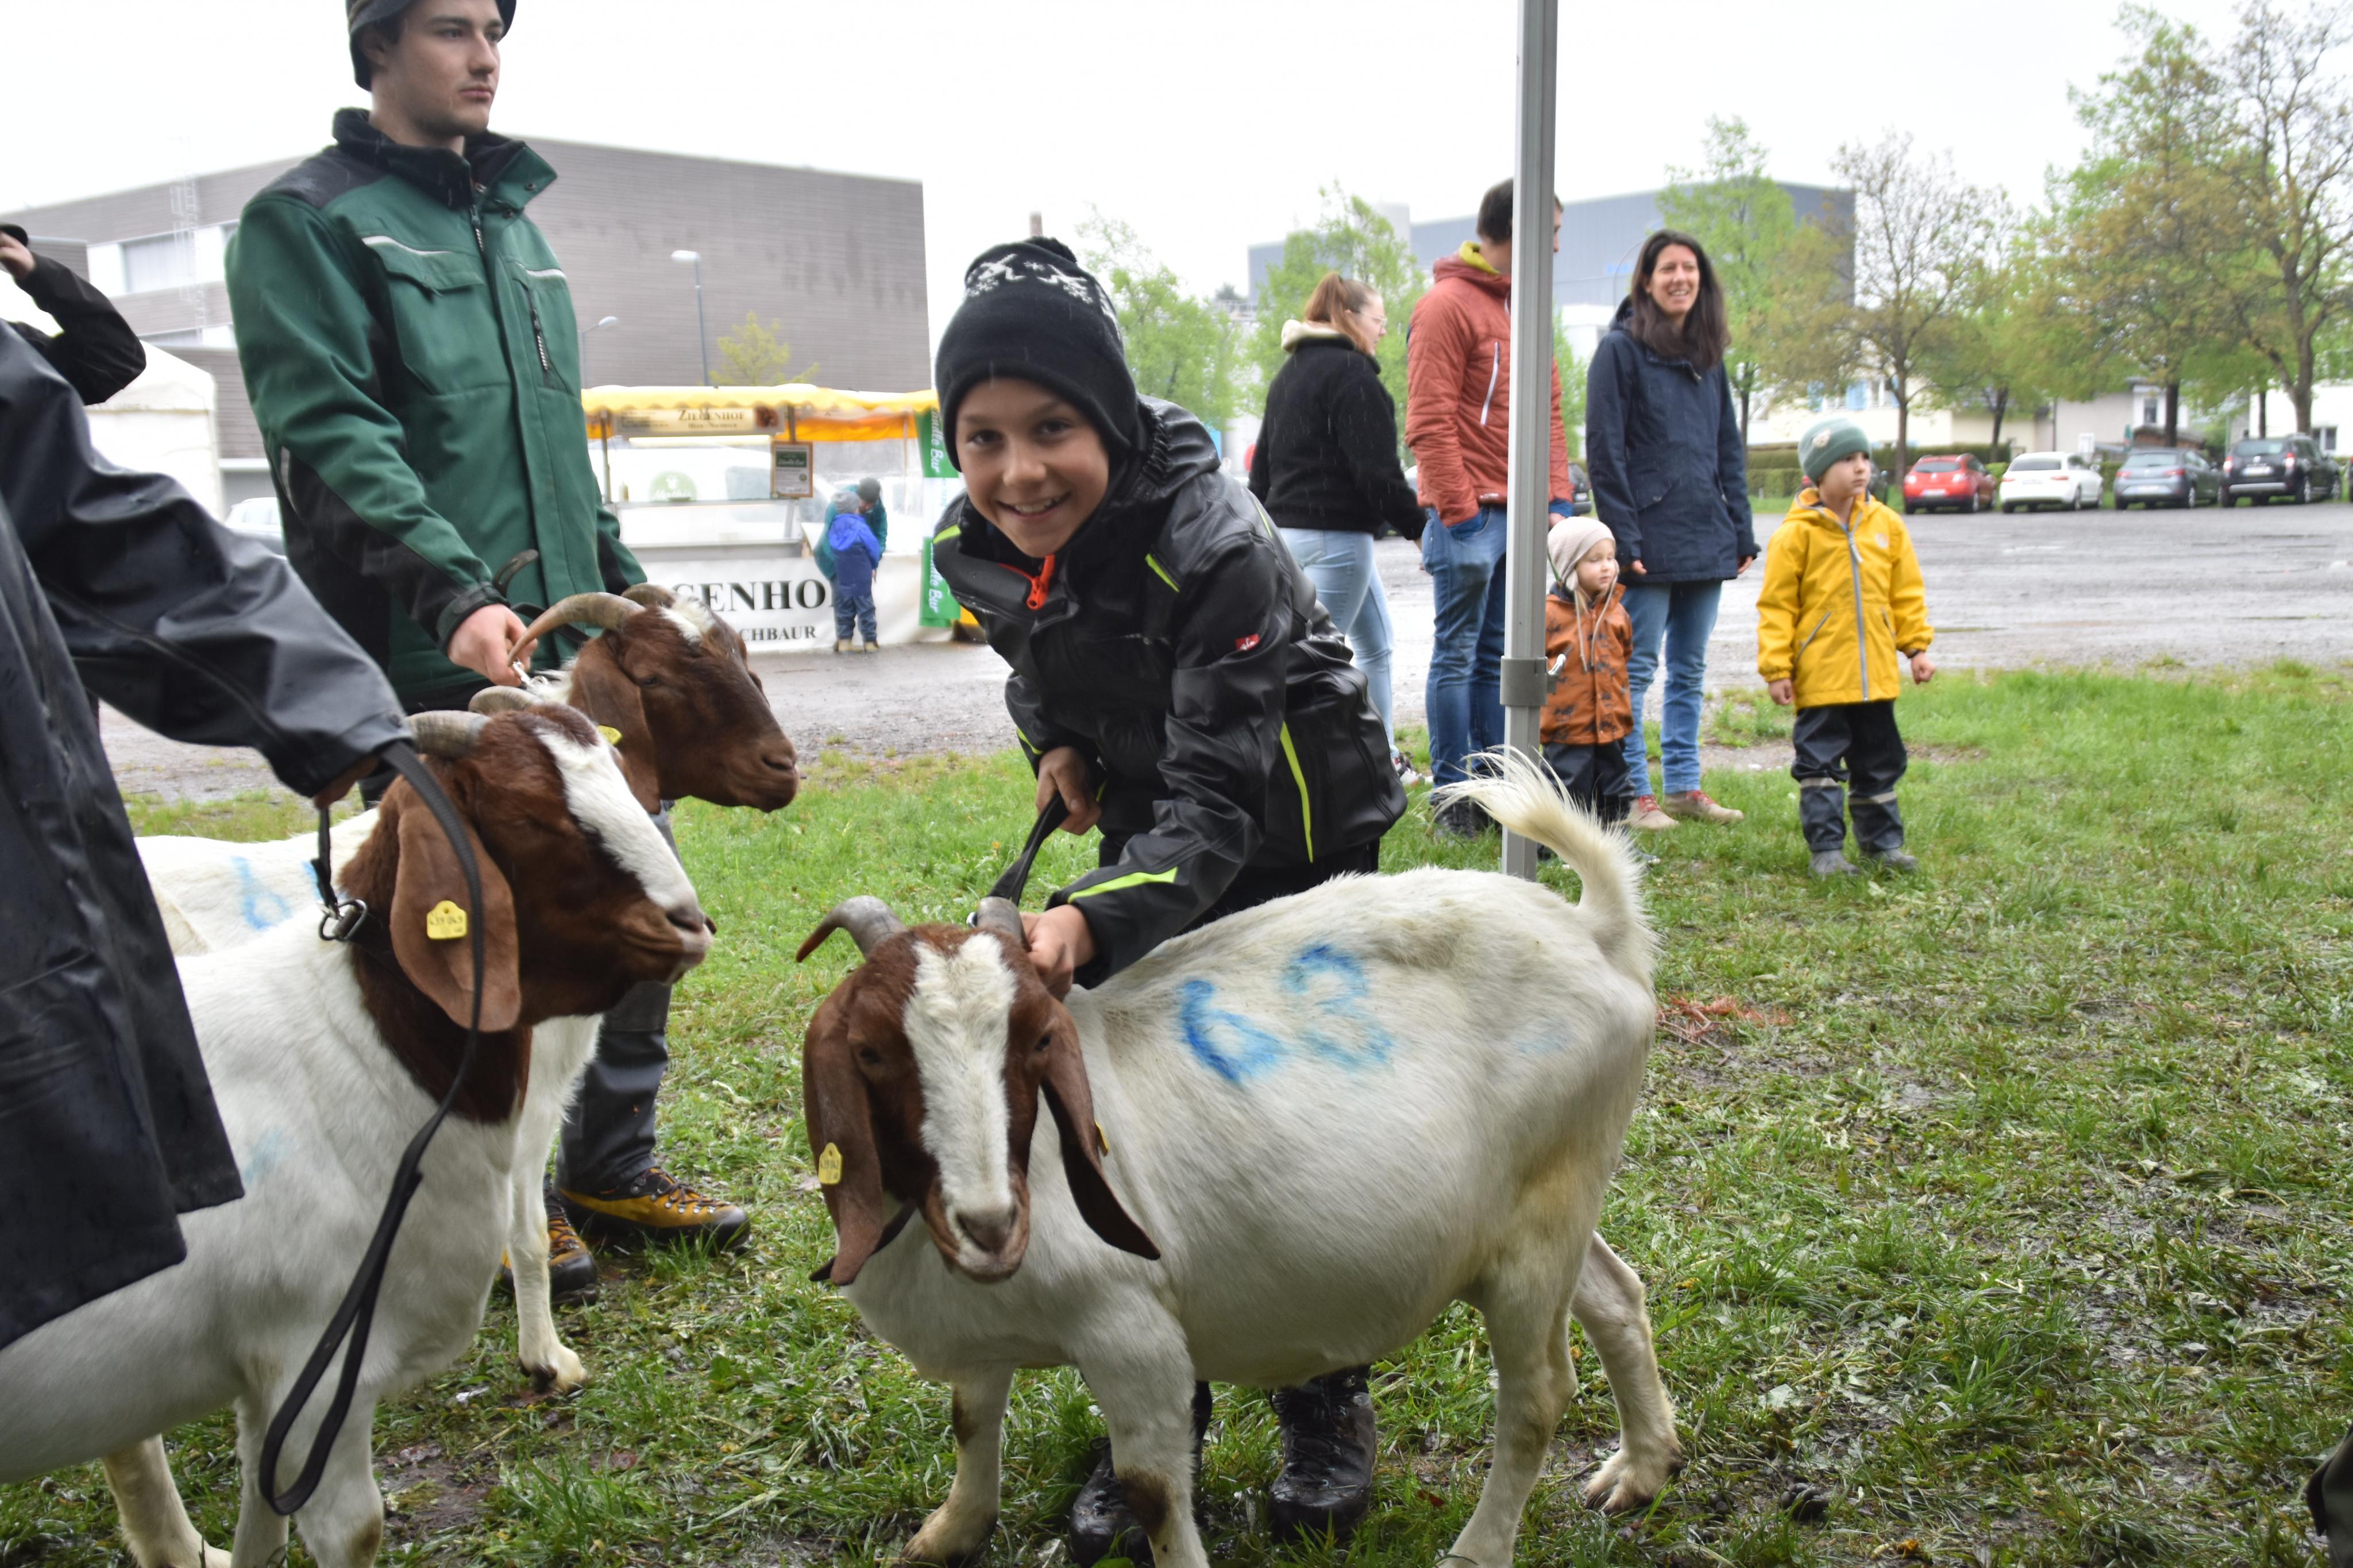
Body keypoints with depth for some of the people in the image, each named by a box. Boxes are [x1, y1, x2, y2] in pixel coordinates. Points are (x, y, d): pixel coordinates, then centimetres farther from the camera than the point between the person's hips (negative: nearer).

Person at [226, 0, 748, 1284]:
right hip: (437, 667, -7)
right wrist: (455, 594, -26)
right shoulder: (306, 221, -3)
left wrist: (622, 580, 18)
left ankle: (612, 1172, 23)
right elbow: (330, 435, -15)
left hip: (575, 649, 7)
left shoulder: (512, 216, 19)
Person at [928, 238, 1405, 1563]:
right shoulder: (979, 547, -15)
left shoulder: (1214, 548, -35)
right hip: (1153, 830, 5)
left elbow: (1217, 806, -39)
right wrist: (1055, 736, -7)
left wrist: (1087, 917, -54)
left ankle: (1328, 1409, 20)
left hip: (1297, 838, -5)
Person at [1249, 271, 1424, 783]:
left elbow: (1262, 464, 21)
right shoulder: (1351, 373, -12)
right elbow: (1377, 470, -18)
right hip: (1335, 533, -10)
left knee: (1376, 641, 21)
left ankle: (1383, 757, 28)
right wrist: (1417, 528, -11)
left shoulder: (1288, 375, 18)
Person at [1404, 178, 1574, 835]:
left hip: (1521, 514, 8)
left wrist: (1557, 496, 10)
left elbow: (1547, 408, 20)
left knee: (1497, 657, 12)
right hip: (1471, 515, -8)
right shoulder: (1448, 305, -8)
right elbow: (1429, 421, -13)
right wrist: (1459, 509, -17)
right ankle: (1453, 795, 4)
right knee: (1458, 654, -2)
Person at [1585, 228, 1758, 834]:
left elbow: (1729, 448, 18)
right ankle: (1635, 795, 4)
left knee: (1690, 671, 12)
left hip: (1706, 541, 7)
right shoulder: (1621, 348, -5)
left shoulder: (1707, 355, 15)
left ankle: (1684, 788, 20)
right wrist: (1623, 537, -15)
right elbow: (1604, 449, -10)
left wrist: (1742, 530, 10)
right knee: (1635, 671, -2)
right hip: (1651, 543, -7)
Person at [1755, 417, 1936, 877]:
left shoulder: (1886, 525, 5)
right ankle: (1826, 848, 9)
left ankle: (1882, 842, 25)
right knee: (1820, 763, 1)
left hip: (1876, 674, 5)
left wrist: (1917, 646, 9)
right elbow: (1776, 606, -7)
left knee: (1879, 761, 13)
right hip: (1820, 676, -4)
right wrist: (1776, 668, -10)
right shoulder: (1796, 533, -9)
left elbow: (1907, 594, 13)